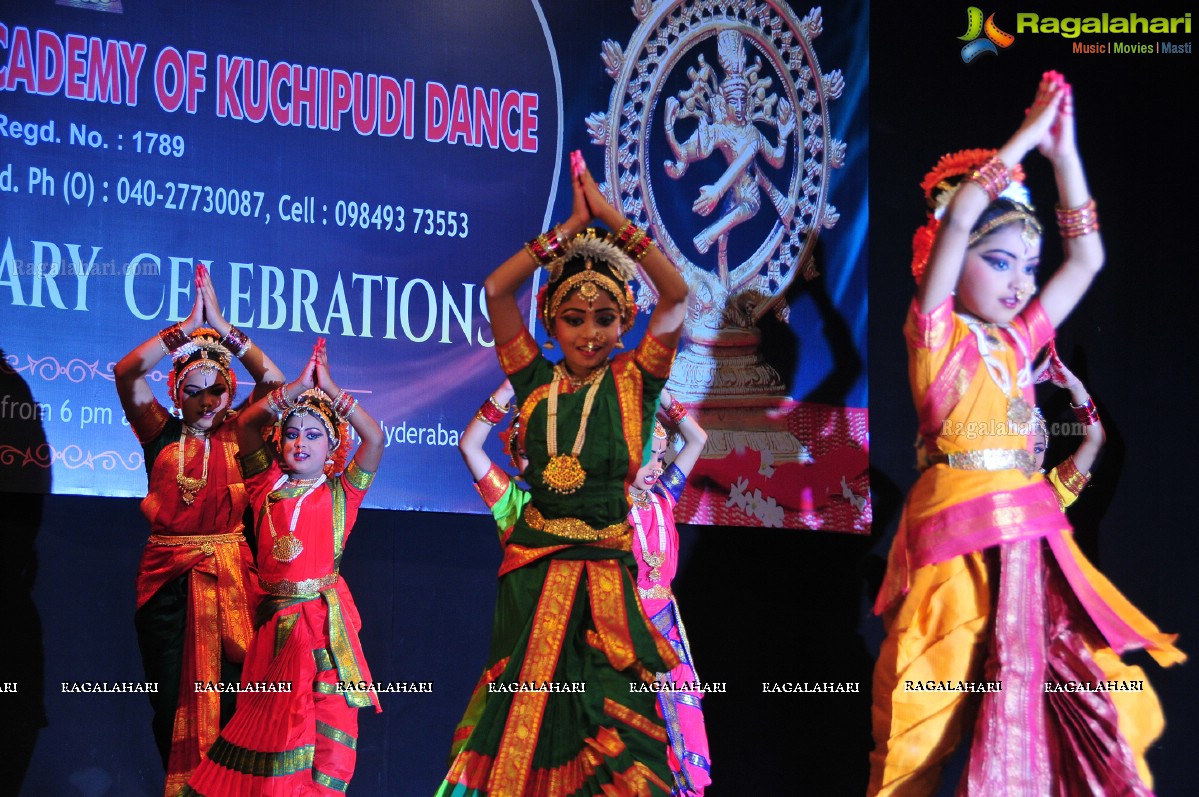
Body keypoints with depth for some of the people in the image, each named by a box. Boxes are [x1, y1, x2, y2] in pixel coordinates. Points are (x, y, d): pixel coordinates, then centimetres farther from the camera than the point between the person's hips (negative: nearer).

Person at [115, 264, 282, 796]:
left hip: (228, 576, 0)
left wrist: (222, 328, -6)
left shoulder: (235, 436, 6)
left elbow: (272, 380, -3)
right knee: (171, 699, 5)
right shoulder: (161, 434, 4)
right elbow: (127, 373, -9)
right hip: (168, 578, 0)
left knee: (228, 697, -3)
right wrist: (189, 327, -13)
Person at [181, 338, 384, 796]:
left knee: (325, 719, -4)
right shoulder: (268, 488, 10)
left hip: (323, 620, -2)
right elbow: (246, 424, 0)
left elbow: (374, 438, -7)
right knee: (264, 720, 5)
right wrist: (298, 387, -5)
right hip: (275, 620, 2)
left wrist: (329, 388, -5)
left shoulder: (340, 494, 5)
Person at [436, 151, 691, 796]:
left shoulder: (633, 383, 2)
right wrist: (572, 226, -1)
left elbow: (676, 293, -9)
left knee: (610, 722, -2)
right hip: (534, 568, 2)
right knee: (529, 711, 6)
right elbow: (497, 288, -2)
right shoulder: (537, 383, 6)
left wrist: (611, 218, -7)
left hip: (609, 573, -1)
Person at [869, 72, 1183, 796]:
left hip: (1032, 536, 6)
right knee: (929, 722, -5)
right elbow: (956, 218, -14)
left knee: (1094, 709, -4)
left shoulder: (1016, 341, 16)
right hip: (958, 541, -6)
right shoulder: (936, 334, 0)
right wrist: (1028, 136, -6)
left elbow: (1086, 257, 22)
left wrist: (1064, 152, 16)